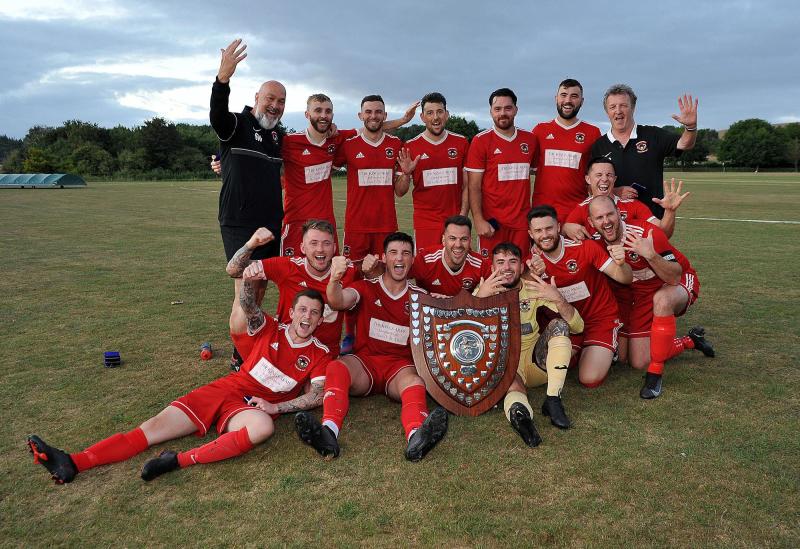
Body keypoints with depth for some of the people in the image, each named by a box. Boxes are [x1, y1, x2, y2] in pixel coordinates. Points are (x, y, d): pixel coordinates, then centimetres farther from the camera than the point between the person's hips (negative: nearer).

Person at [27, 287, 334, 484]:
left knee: (263, 427, -40)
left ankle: (181, 461, -34)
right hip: (225, 390, 3)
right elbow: (247, 303, -5)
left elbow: (316, 396, -3)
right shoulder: (270, 331, 7)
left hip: (257, 407, -3)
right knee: (156, 426, -10)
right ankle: (73, 463, -15)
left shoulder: (319, 355, 3)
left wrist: (274, 407, -15)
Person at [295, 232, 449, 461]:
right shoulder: (366, 288, 8)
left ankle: (416, 437, -63)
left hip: (401, 365, 0)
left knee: (415, 383, -34)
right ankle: (328, 433, -53)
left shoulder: (419, 296, 12)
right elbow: (339, 302, -13)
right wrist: (334, 280, -36)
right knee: (336, 368, -32)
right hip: (364, 361, 0)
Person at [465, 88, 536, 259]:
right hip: (492, 222, -3)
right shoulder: (481, 141, -2)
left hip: (522, 221, 3)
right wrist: (478, 220, -14)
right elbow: (474, 187, -5)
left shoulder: (529, 139, 10)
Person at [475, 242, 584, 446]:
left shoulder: (534, 289, 3)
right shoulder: (485, 292, -1)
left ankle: (553, 398, -27)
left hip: (536, 362, 3)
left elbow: (578, 327, -6)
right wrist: (479, 297, -35)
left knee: (559, 324, -22)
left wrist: (559, 299, -25)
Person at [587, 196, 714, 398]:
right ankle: (691, 341, 29)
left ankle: (655, 374, -26)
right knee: (639, 362, 2)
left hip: (681, 283, -5)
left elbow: (674, 278, -28)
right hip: (641, 294, 5)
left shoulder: (646, 233, -28)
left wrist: (650, 255, -44)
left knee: (662, 299, -42)